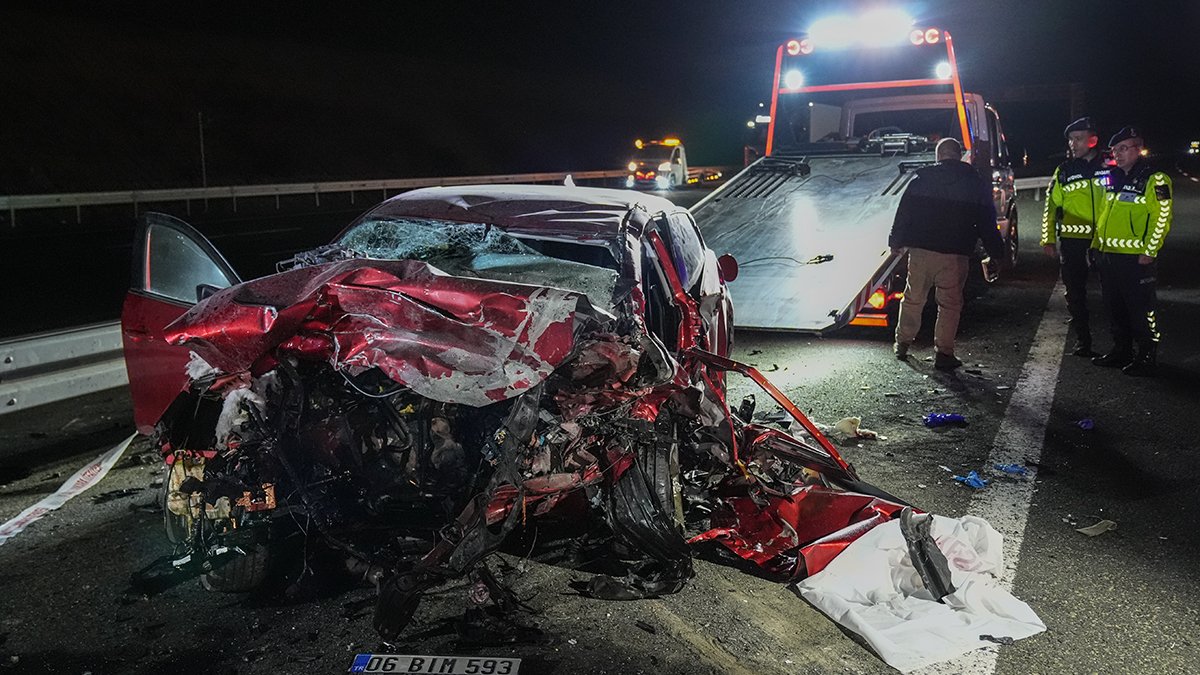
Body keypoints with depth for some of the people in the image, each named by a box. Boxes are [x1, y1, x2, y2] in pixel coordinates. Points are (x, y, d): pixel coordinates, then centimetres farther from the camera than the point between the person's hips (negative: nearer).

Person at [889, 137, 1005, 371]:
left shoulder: (921, 179, 3)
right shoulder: (977, 184, 4)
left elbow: (903, 213, 5)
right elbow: (987, 222, 5)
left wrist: (896, 242, 14)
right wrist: (996, 252, 12)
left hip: (921, 250, 1)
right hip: (955, 255, -1)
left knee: (913, 299, 15)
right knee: (950, 304, 6)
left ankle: (902, 343, 23)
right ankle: (944, 353, 6)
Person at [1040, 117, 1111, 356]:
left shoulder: (1108, 167, 4)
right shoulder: (1064, 171, 7)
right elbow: (1051, 206, 8)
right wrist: (1048, 239, 4)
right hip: (1072, 240, 1)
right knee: (1075, 292, 7)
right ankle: (1082, 340, 18)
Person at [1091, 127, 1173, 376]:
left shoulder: (1154, 180, -9)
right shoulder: (1114, 179, 16)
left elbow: (1162, 218, -15)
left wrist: (1149, 251, -18)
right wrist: (1097, 244, 18)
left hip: (1137, 259, -8)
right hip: (1109, 255, 8)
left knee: (1141, 310, -2)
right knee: (1115, 309, 15)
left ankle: (1147, 357, 6)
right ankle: (1121, 351, 27)